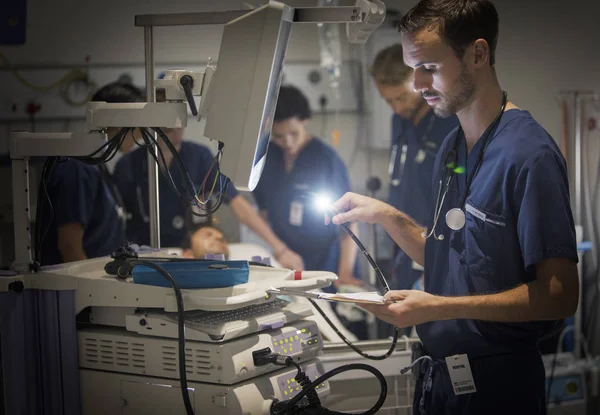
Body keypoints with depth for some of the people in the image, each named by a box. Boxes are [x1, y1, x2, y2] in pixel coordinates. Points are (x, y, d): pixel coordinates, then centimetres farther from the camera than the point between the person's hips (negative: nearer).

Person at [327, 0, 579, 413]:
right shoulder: (452, 147, 8)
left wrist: (436, 307, -24)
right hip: (439, 374, 8)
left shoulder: (529, 154, -19)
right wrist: (388, 216, 1)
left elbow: (559, 295, -22)